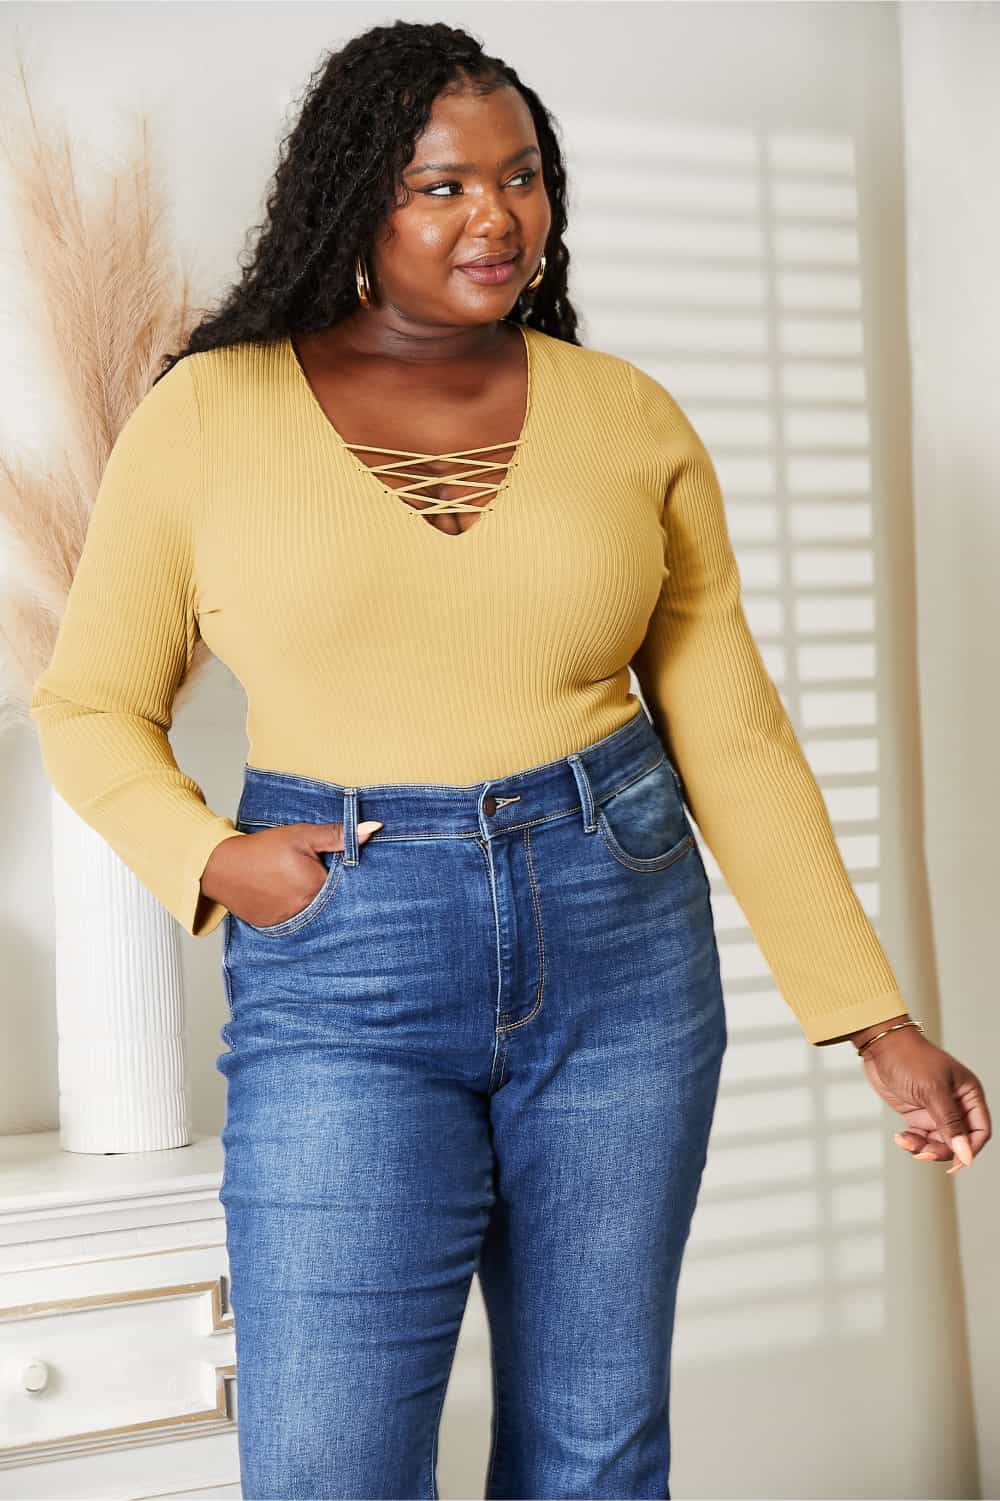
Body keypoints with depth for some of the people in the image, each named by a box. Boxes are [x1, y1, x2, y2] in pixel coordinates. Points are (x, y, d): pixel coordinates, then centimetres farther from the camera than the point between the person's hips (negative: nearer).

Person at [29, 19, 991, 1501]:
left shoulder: (630, 418, 5)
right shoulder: (209, 413, 0)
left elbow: (733, 732, 6)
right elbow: (92, 708, 8)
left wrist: (877, 1019, 5)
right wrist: (207, 860, -11)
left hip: (623, 948, 2)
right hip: (345, 979, -2)